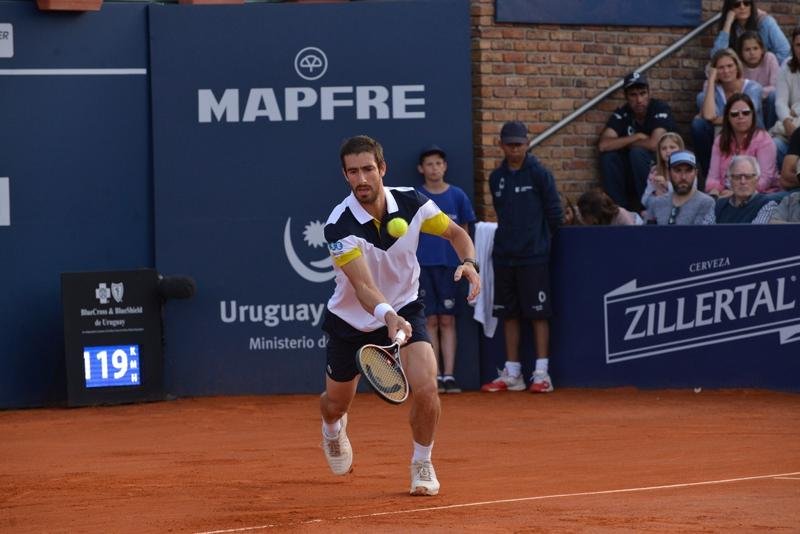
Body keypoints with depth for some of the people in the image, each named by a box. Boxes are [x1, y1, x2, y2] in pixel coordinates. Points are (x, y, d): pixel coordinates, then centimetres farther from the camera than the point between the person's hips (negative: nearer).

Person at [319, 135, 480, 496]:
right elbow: (363, 286, -38)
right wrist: (388, 316, -58)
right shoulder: (339, 226, -29)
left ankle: (422, 464, 5)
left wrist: (469, 262, -21)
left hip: (404, 309, 1)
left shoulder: (411, 202, -18)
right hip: (351, 320, -1)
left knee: (425, 389, -23)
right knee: (336, 404, 17)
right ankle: (333, 427, 59)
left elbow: (455, 232, 0)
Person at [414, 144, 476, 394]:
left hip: (449, 264, 0)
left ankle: (449, 375, 0)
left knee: (447, 321, 0)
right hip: (422, 265, 0)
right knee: (431, 321, -1)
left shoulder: (457, 196, 6)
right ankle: (434, 376, 0)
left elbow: (464, 232, 11)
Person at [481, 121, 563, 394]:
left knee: (538, 313, -3)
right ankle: (512, 374, 13)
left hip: (533, 257, -5)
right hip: (504, 255, 5)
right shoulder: (497, 178, 9)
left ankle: (542, 373, -2)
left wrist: (539, 238, 9)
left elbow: (555, 213, -2)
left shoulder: (539, 174, -6)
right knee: (508, 314, 8)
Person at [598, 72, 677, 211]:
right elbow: (603, 145, -16)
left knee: (638, 153, -29)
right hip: (634, 177, 4)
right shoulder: (621, 114, -4)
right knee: (608, 155, -17)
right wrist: (637, 137, -18)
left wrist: (624, 144, -12)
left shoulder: (660, 109, -15)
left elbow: (654, 144, -28)